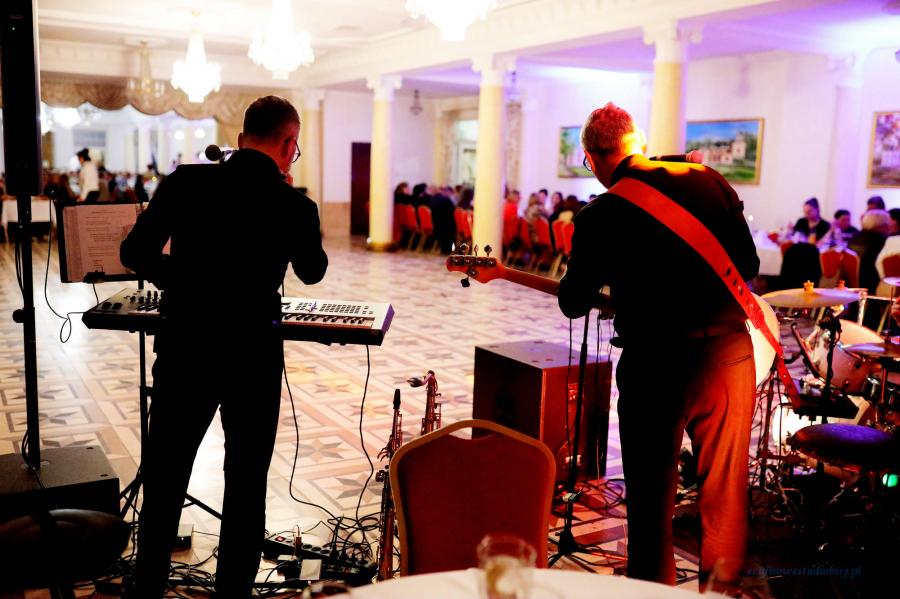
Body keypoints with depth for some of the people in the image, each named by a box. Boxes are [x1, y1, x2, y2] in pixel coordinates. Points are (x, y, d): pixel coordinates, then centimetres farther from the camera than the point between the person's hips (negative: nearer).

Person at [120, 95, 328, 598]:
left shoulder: (186, 181, -6)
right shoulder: (296, 206, -9)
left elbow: (136, 253, -1)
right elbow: (313, 272, 9)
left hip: (183, 349, 2)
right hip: (253, 355, -1)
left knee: (164, 480, 18)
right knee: (246, 486, 14)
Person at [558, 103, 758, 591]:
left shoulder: (599, 216, -6)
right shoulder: (709, 180, 4)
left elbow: (573, 304, 3)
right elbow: (749, 265, 12)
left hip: (655, 362, -3)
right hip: (730, 350, 4)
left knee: (652, 491, 13)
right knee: (725, 488, 16)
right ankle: (722, 584, 29)